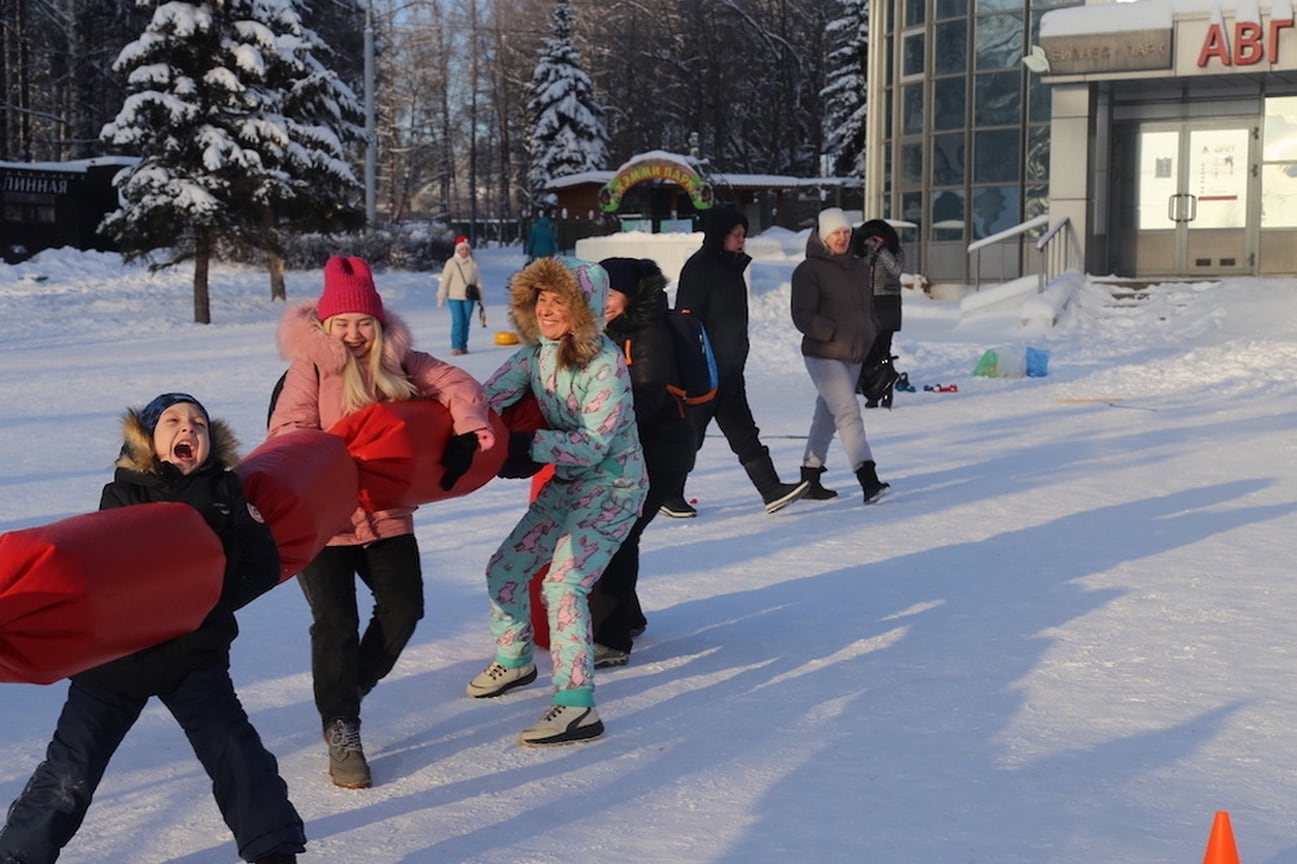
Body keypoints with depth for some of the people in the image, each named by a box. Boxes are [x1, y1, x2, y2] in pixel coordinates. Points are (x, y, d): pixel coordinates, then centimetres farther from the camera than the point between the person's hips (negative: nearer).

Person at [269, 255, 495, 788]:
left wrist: (467, 432, -20)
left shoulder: (399, 361, 3)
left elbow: (457, 386, -2)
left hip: (386, 512, 5)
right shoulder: (309, 365, -10)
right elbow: (288, 431, -18)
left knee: (403, 608, 7)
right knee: (336, 624, -6)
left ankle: (352, 686, 31)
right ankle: (341, 733, 6)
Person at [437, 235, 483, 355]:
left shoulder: (473, 264, 4)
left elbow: (478, 281, 10)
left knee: (466, 322, 5)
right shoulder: (451, 263, -3)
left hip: (469, 298, 3)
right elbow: (444, 281, -2)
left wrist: (480, 298, 8)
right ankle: (455, 347, -6)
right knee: (458, 322, -10)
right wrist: (441, 298, -3)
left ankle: (463, 346, 13)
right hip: (455, 297, -3)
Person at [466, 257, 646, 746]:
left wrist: (527, 446, -28)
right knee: (504, 570, 12)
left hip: (613, 487, -8)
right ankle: (515, 660, 37)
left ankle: (577, 706, -18)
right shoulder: (535, 354, -2)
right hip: (565, 484, 8)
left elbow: (593, 445, -25)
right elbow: (487, 397, -12)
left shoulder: (606, 364, -23)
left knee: (563, 583, -21)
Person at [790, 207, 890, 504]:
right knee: (849, 413, -17)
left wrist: (870, 337, 10)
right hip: (824, 355, -7)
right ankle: (869, 481, -25)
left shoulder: (858, 267, 14)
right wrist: (836, 334, -21)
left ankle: (810, 477, 24)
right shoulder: (808, 271, -8)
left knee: (827, 415, 14)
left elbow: (868, 309, 25)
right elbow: (803, 317, -14)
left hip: (853, 356, 7)